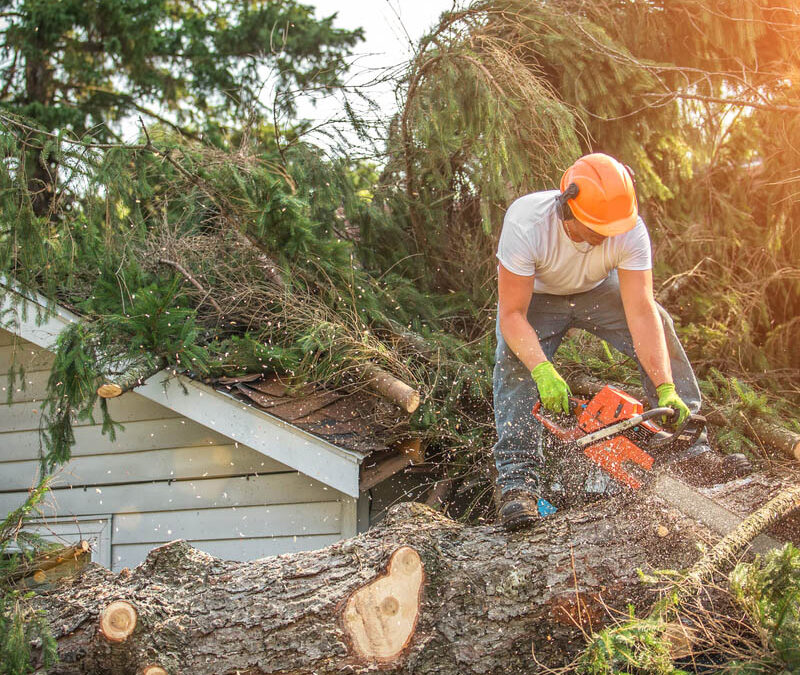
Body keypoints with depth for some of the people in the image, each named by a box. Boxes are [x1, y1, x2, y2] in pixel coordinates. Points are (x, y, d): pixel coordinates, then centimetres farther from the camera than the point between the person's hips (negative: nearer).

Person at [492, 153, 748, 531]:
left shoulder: (630, 230, -32)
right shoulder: (526, 223, -40)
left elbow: (641, 313, -32)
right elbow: (512, 315, -36)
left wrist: (667, 390, -40)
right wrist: (544, 372, -50)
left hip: (597, 290, 3)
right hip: (534, 296, -2)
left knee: (659, 326, -20)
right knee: (514, 362, -29)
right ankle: (518, 479, -31)